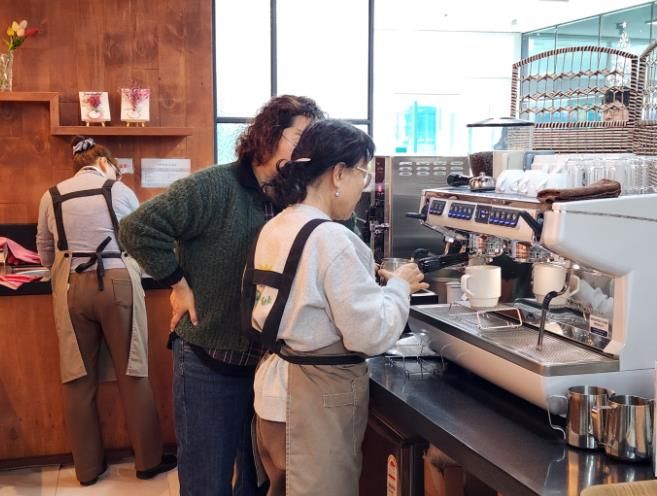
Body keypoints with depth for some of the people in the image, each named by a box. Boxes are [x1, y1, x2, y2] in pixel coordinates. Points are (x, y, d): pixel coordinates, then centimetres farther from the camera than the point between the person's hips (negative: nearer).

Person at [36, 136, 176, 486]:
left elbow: (46, 255, 14)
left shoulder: (52, 196, 8)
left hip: (71, 288, 2)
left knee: (79, 378, 10)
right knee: (132, 373, 7)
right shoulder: (120, 191, 4)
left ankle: (87, 467, 19)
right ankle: (148, 460, 16)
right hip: (117, 283, -2)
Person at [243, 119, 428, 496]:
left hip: (278, 386, 9)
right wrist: (399, 287, -5)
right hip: (318, 399, -8)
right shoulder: (331, 239, -22)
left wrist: (373, 284, 11)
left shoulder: (274, 229, 5)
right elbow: (372, 335, -21)